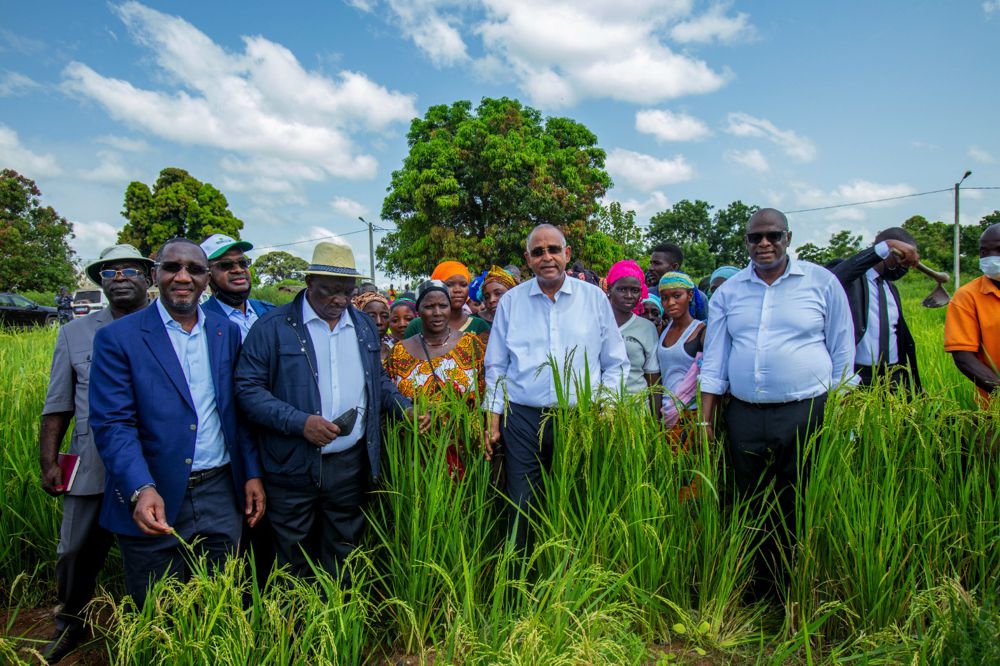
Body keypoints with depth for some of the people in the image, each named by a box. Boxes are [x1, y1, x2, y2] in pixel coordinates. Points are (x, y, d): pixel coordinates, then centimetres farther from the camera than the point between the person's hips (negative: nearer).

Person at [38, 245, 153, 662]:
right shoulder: (75, 333, 7)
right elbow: (58, 406, 9)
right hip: (91, 471, 2)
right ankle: (71, 624, 40)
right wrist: (48, 462, 6)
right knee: (77, 554, 14)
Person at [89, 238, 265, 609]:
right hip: (153, 501, -3)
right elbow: (112, 423, -12)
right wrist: (141, 490, -25)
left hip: (220, 496, 3)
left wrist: (252, 473, 5)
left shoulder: (227, 333, 7)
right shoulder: (118, 338, -5)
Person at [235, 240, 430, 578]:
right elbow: (247, 388, -10)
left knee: (343, 558, 18)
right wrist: (299, 422, -21)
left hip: (352, 464, 4)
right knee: (293, 565, 13)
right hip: (294, 466, -4)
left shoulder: (365, 326, 10)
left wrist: (406, 409, 2)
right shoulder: (274, 326, -7)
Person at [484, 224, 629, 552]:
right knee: (521, 509, -1)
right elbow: (496, 366, 10)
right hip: (523, 418, 0)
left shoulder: (595, 298, 5)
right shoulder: (511, 301, 7)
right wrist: (493, 421, 4)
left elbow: (616, 363, 9)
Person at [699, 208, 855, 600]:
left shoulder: (822, 282, 2)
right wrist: (706, 422, 4)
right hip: (745, 417, 3)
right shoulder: (728, 292, 9)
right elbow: (714, 362, 9)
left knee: (800, 511, 4)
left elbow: (842, 353, 4)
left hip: (807, 415, -3)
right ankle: (758, 597, 28)